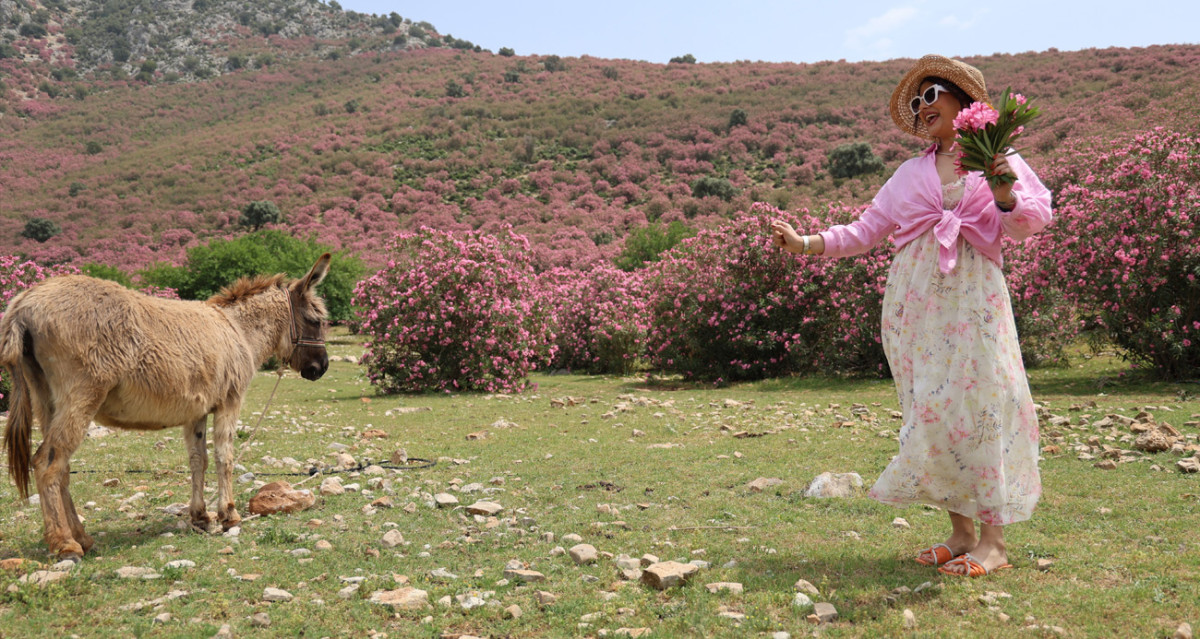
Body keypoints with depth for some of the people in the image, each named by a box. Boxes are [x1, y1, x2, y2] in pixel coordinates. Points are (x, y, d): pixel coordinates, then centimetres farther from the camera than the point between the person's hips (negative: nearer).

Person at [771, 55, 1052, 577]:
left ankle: (993, 541, 0)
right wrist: (804, 244, 5)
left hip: (972, 298, -3)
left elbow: (1031, 221, 3)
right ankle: (960, 533, 11)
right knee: (930, 413, 1)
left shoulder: (997, 160, 10)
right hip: (915, 301, 3)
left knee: (977, 405, -8)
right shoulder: (910, 174, 18)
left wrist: (1005, 196, -16)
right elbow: (865, 231, 14)